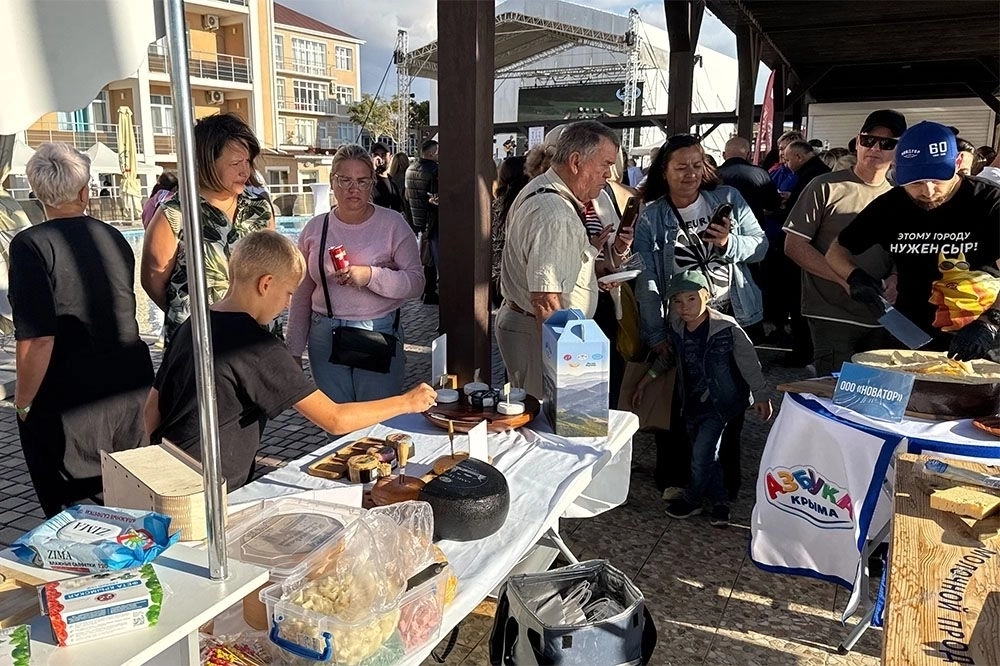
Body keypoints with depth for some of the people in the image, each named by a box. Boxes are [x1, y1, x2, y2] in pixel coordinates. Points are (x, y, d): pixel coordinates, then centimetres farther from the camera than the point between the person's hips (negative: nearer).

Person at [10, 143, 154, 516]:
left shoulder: (31, 245, -14)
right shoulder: (114, 237, 4)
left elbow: (37, 338, -19)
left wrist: (23, 402, -7)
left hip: (72, 401, -5)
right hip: (132, 387, 6)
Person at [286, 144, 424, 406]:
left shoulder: (392, 224, -3)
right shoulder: (314, 229, 6)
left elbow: (416, 281, -9)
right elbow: (302, 294, 12)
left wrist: (370, 275, -24)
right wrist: (294, 350, 11)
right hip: (325, 338, 3)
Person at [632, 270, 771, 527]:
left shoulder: (727, 329, -23)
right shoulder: (676, 328, -7)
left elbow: (749, 363, -12)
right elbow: (670, 357, 12)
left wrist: (761, 397, -6)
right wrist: (645, 381, 13)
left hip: (718, 403, -5)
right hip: (691, 402, 5)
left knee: (702, 453, -7)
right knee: (705, 455, 13)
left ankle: (692, 499, 19)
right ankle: (720, 502, 31)